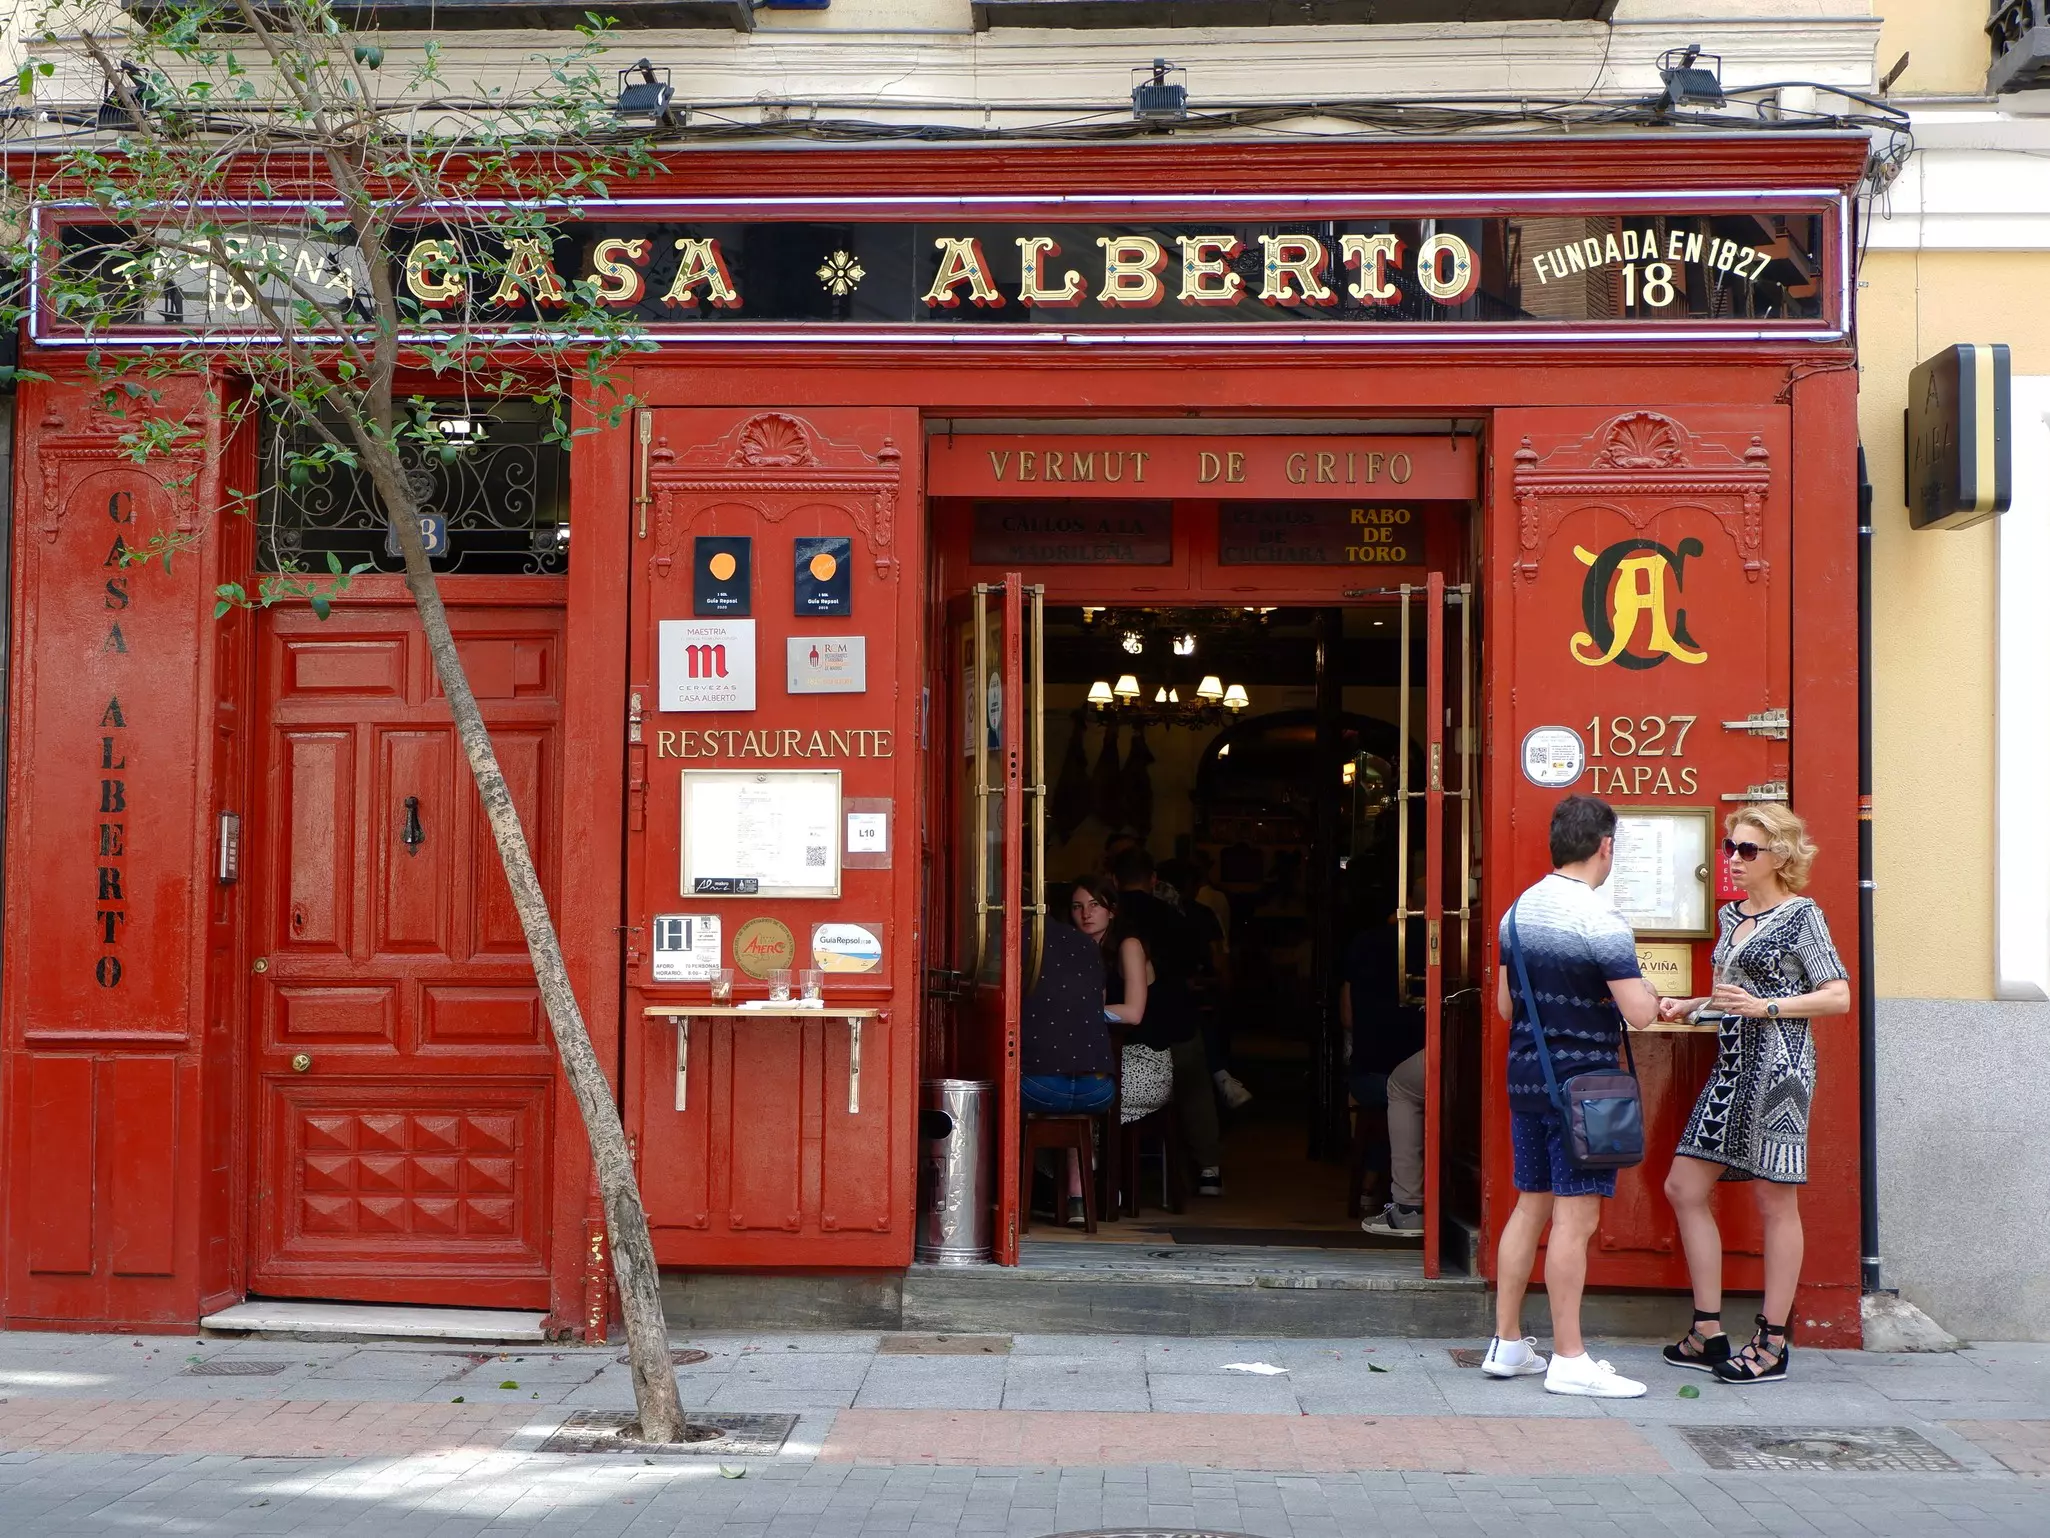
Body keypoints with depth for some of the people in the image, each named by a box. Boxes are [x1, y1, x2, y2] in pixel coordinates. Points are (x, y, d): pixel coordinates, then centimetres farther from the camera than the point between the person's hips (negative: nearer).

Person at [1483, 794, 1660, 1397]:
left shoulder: (1518, 910, 9)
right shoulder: (1598, 920, -16)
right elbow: (1638, 1014, -19)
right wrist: (1649, 996, 2)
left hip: (1525, 1078, 8)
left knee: (1530, 1206, 14)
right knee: (1575, 1217, -3)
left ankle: (1507, 1344, 19)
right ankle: (1569, 1360, 1)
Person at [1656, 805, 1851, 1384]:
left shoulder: (1801, 915, -5)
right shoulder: (1730, 915, 16)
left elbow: (1838, 997, -9)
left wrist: (1765, 1007, -17)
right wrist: (1691, 1005, 8)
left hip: (1779, 1065, -8)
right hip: (1731, 1065, 8)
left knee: (1774, 1200, -2)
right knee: (1683, 1189, 5)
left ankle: (1773, 1343, 7)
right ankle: (1708, 1333, 12)